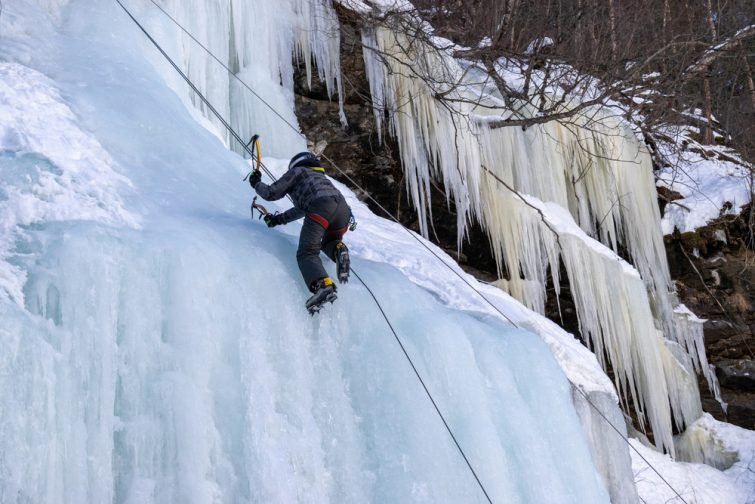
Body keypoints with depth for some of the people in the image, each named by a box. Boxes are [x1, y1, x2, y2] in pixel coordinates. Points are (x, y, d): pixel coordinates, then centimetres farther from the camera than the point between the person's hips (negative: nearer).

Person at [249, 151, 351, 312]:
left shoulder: (297, 171, 24)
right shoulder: (321, 177, 43)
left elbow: (271, 193, 21)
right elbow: (302, 208, 47)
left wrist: (256, 184, 40)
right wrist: (279, 219, 51)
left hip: (321, 207, -6)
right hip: (343, 207, 6)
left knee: (307, 253, -8)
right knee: (329, 242, 31)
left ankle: (323, 285, -38)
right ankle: (338, 250, -6)